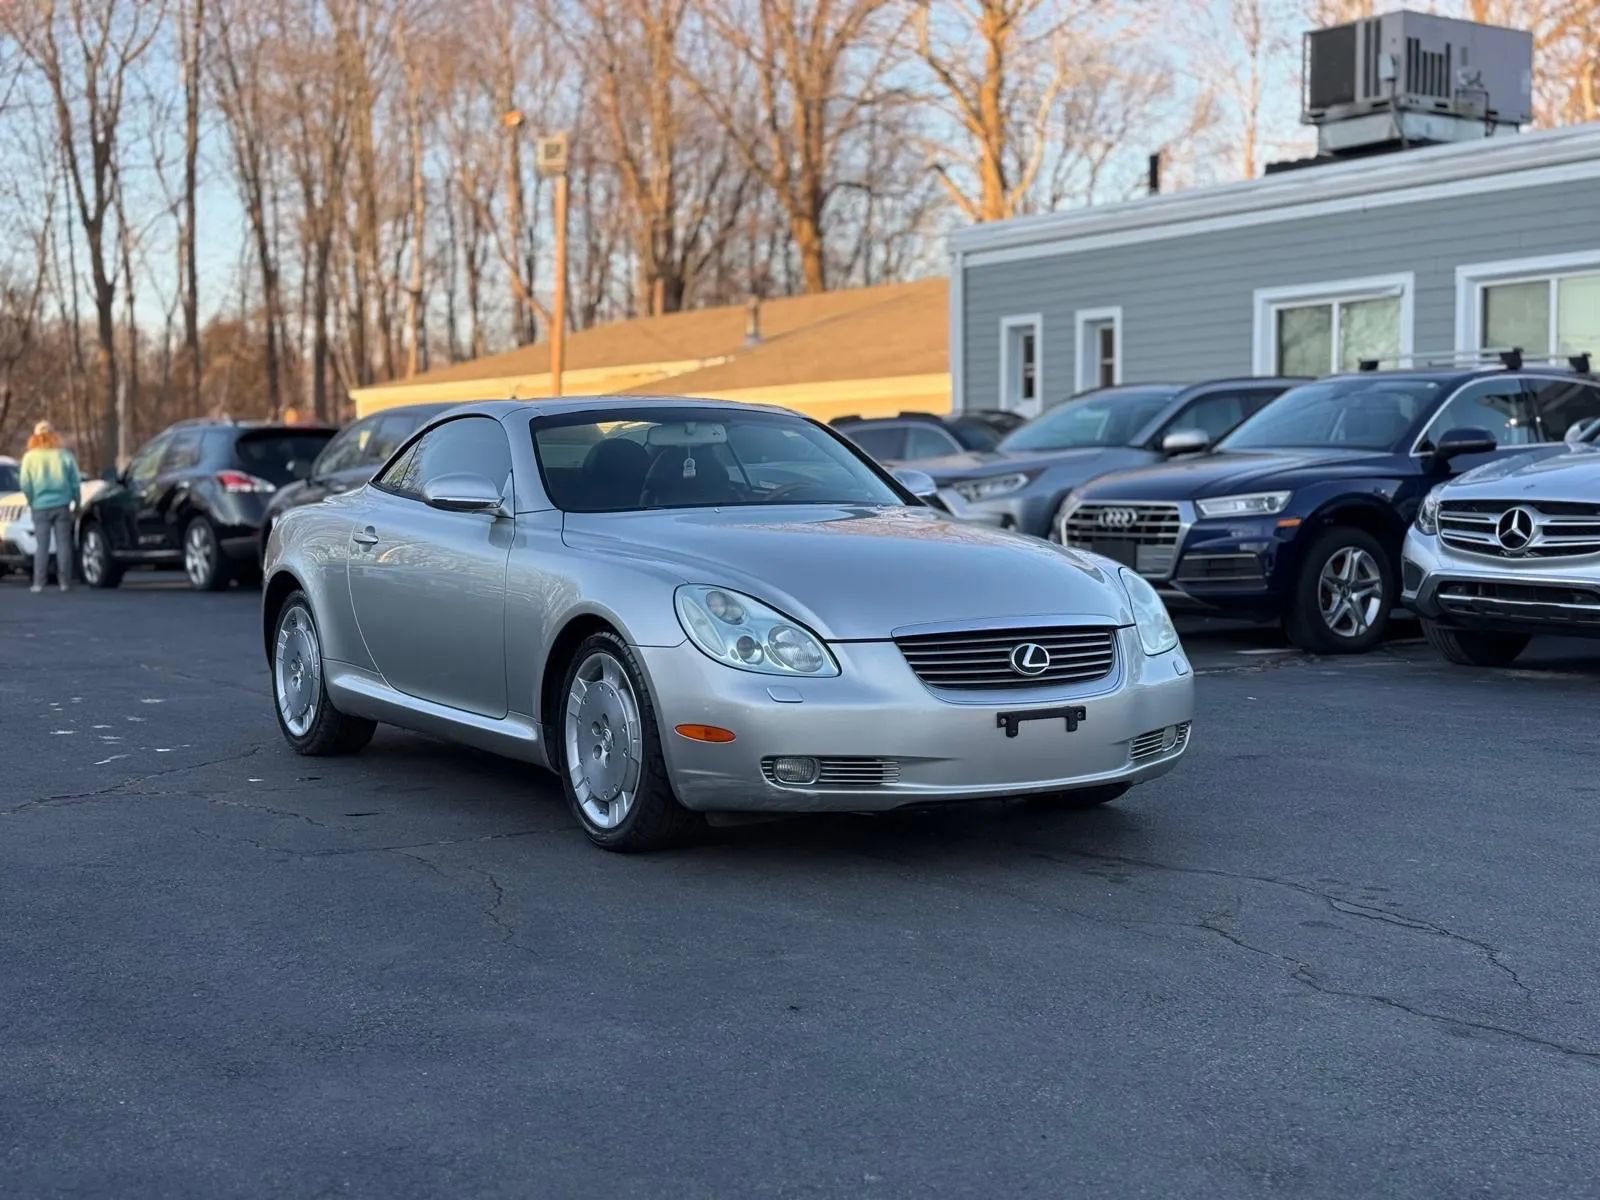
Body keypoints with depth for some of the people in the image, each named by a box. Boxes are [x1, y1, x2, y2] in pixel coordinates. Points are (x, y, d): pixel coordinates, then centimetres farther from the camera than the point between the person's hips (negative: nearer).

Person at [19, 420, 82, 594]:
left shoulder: (30, 457, -1)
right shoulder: (64, 455, 0)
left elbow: (25, 485, -4)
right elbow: (76, 482, 2)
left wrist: (32, 501, 11)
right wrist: (76, 503, 12)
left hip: (41, 506, 0)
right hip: (62, 504, 0)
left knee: (41, 545, 3)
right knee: (63, 544, 3)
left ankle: (39, 583, -1)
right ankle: (64, 582, 2)